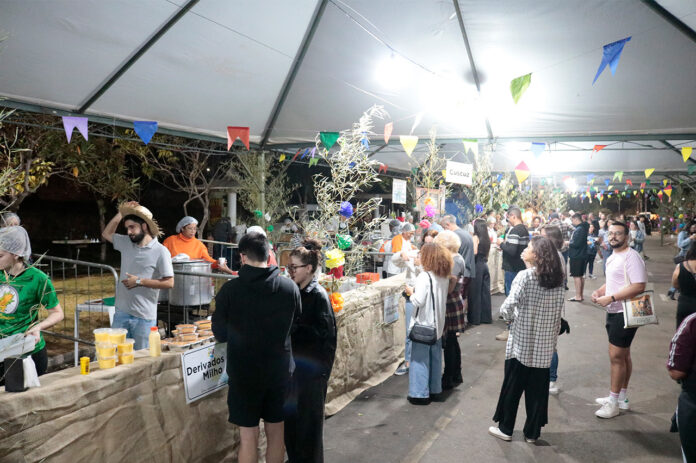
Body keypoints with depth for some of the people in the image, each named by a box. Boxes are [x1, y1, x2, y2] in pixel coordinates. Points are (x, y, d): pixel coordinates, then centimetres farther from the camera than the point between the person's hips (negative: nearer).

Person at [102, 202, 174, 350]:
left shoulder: (160, 251, -10)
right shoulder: (126, 243, 9)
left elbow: (169, 282, -14)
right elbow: (106, 234, 25)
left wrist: (140, 281, -14)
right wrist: (120, 214, 13)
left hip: (144, 317, -5)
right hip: (121, 313, 6)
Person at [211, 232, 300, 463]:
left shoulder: (230, 289, -15)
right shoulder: (290, 287, -8)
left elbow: (220, 334, -4)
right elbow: (296, 326, 5)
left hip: (244, 373, -2)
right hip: (280, 371, 3)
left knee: (248, 436, 11)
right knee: (276, 432, 17)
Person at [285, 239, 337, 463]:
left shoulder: (318, 295, -16)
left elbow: (324, 333, -19)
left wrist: (295, 327, -19)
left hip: (312, 366, -7)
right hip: (294, 362, 7)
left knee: (308, 417, 6)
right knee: (290, 413, 16)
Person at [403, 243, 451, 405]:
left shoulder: (425, 276, -19)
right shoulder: (444, 276, 5)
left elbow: (418, 301, -22)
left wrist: (411, 292, -4)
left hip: (423, 325, -7)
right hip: (437, 324, 7)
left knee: (420, 358, 2)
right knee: (435, 357, 16)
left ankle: (420, 394, 8)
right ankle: (435, 390, 26)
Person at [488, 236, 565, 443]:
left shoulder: (525, 276, -16)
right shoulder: (557, 279, 2)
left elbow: (508, 306, -21)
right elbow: (558, 314, 6)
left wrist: (509, 316, 1)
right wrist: (553, 337, 14)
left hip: (521, 342, -5)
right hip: (545, 345, 5)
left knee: (512, 387, 9)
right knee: (538, 389, 12)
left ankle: (505, 428, 20)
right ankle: (532, 432, 22)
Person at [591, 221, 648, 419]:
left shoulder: (631, 257, -18)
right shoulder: (613, 257, 13)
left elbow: (639, 286, -25)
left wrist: (611, 298, -26)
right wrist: (599, 291, 3)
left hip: (625, 313, -10)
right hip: (613, 312, 10)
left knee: (616, 357, -4)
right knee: (623, 355, 18)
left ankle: (613, 403, 6)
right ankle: (622, 398, 29)